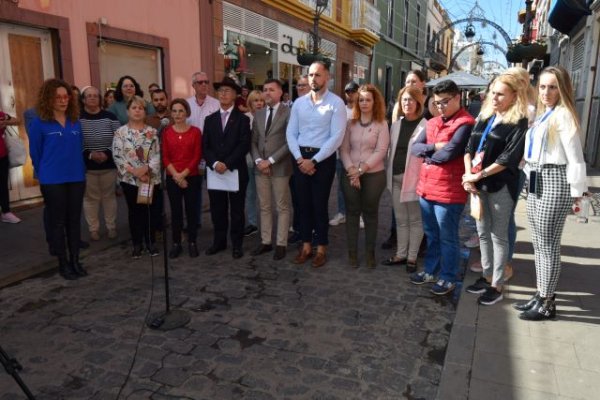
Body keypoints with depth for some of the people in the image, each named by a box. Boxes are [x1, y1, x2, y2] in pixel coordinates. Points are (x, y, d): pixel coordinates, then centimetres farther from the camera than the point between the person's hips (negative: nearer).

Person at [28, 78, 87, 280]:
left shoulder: (75, 121, 6)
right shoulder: (39, 123, -7)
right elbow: (35, 153, 0)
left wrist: (79, 170, 13)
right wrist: (45, 174, 8)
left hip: (77, 178, 4)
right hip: (52, 181, -4)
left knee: (74, 220, 10)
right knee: (58, 222, 5)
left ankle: (75, 260, 20)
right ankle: (63, 263, 17)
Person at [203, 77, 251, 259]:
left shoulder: (243, 119, 2)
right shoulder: (210, 119, 12)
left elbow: (244, 146, -9)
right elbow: (205, 146, 5)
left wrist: (227, 164, -17)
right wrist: (214, 163, -12)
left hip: (236, 171, -3)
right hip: (214, 171, 3)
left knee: (236, 210, 5)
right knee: (217, 209, 10)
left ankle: (237, 244, 16)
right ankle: (219, 241, 24)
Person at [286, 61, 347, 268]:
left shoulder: (336, 103, -6)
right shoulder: (299, 102, 8)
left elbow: (337, 137, -13)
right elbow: (291, 133, 6)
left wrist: (314, 161, -15)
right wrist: (299, 158, -9)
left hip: (323, 159, -4)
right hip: (300, 158, 4)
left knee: (320, 205, 4)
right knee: (303, 203, 10)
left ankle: (321, 248, 18)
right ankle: (306, 246, 23)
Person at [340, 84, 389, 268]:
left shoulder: (381, 124, 0)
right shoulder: (351, 123, 7)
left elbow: (381, 151, -9)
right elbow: (344, 149, 1)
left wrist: (361, 169, -15)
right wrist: (351, 169, -13)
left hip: (374, 175, -2)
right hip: (350, 175, 2)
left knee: (370, 213, 6)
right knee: (352, 213, 7)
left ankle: (370, 252, 18)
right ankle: (352, 251, 17)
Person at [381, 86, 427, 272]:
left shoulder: (425, 126, -9)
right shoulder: (396, 125, 11)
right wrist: (389, 174, 13)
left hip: (414, 178, -6)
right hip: (396, 178, 6)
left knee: (415, 220, 6)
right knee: (400, 219, 14)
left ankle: (412, 257, 17)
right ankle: (400, 254, 25)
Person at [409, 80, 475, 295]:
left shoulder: (465, 123, -10)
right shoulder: (432, 123, 14)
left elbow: (450, 152, -22)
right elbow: (415, 147, 5)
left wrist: (428, 155, -4)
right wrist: (435, 147, -13)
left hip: (448, 192, -7)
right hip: (426, 188, 7)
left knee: (447, 238, 5)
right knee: (431, 235, 19)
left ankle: (448, 278, 19)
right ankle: (431, 270, 33)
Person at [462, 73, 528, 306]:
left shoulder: (519, 123, -8)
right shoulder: (484, 117, 11)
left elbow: (508, 158, -16)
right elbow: (469, 147, 6)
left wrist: (479, 175, -15)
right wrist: (469, 175, -7)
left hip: (501, 186, -6)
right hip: (478, 184, 6)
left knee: (498, 235, 3)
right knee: (483, 233, 14)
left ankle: (497, 285, 13)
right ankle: (487, 276, 29)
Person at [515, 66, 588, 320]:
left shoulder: (563, 115, -11)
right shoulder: (541, 116, 15)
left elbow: (575, 158, -14)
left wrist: (577, 192, -13)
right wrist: (530, 175, 10)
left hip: (554, 182, -9)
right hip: (536, 182, 9)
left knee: (548, 245, -1)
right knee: (538, 244, 14)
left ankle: (547, 304, 11)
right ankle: (541, 295, 26)